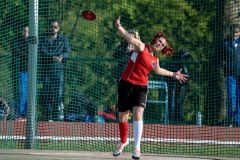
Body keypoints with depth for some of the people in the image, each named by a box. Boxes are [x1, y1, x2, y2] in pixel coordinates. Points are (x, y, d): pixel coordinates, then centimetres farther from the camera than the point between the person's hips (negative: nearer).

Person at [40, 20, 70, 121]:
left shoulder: (63, 39, 14)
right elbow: (43, 51, -3)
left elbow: (67, 51, 3)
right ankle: (48, 116, 0)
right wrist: (53, 57, -20)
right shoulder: (44, 39, 11)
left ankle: (59, 116, -8)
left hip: (58, 68, 0)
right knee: (47, 92, -3)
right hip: (46, 67, 0)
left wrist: (62, 56, -20)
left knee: (58, 93, -8)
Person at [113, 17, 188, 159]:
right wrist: (119, 27, -40)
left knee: (138, 115, -18)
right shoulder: (142, 47, -4)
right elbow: (130, 38, -22)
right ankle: (123, 141, 35)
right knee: (122, 118, 7)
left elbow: (158, 70, 35)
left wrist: (173, 74, 36)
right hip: (126, 84, -3)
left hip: (141, 88, 3)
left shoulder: (155, 60, 11)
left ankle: (137, 149, -17)